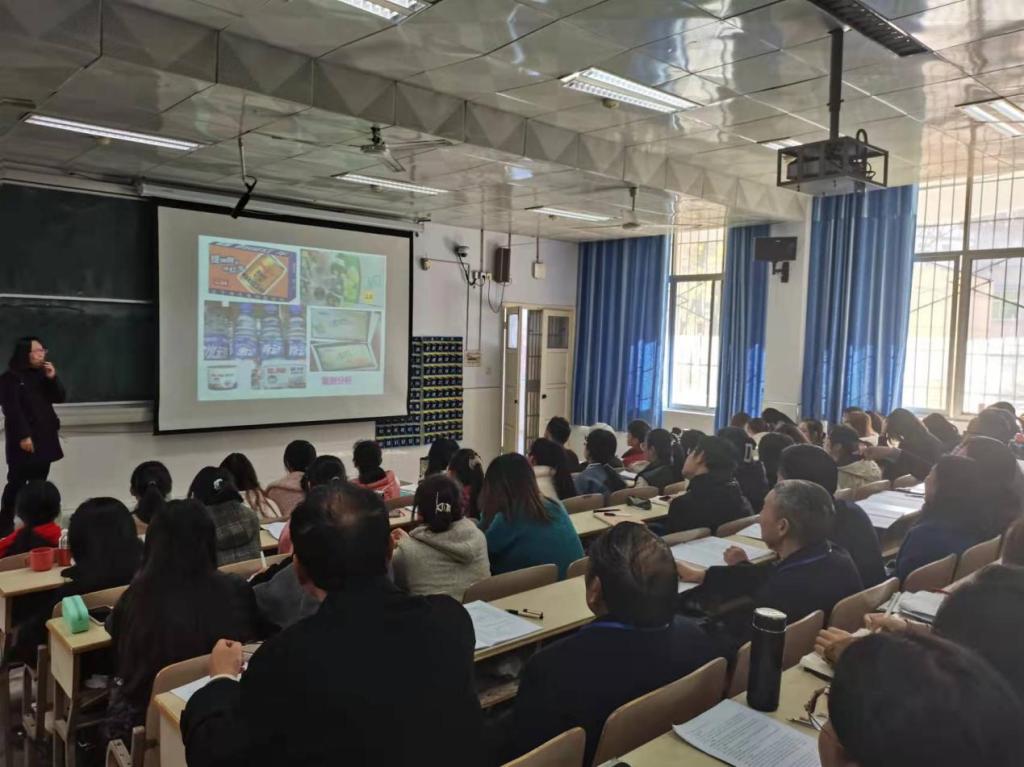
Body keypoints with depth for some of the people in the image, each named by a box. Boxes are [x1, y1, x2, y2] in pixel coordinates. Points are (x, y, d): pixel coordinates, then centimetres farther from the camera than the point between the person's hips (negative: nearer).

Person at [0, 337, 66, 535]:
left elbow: (60, 398, 10)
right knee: (17, 482, -4)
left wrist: (52, 378, -6)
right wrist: (23, 435, -20)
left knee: (39, 483, 10)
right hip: (24, 439, -6)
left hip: (44, 437, 6)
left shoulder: (42, 375, 13)